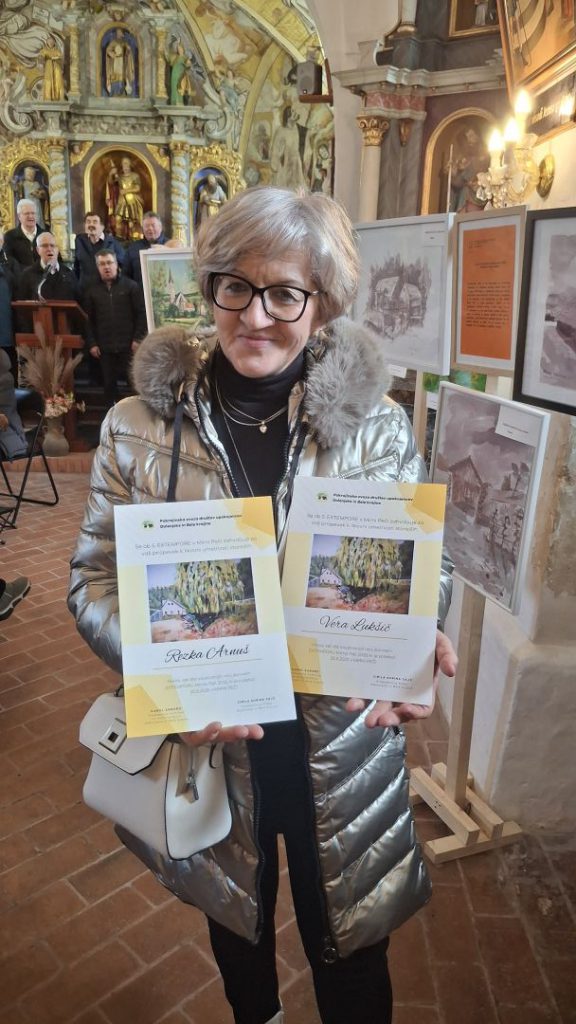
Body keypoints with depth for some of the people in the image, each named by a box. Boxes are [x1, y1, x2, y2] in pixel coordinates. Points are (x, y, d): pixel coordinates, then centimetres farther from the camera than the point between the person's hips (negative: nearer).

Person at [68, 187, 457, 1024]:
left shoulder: (378, 426, -10)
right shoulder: (138, 428, -10)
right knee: (237, 919, 31)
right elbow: (95, 579, -5)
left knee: (349, 951, 22)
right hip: (208, 743, 2)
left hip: (342, 748, -1)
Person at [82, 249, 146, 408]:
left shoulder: (131, 286, 2)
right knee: (109, 384, 7)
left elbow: (141, 313, -2)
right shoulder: (92, 290, 10)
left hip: (128, 346, -2)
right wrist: (91, 343, 1)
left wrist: (138, 339, -8)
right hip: (104, 348, 2)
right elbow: (88, 320, 10)